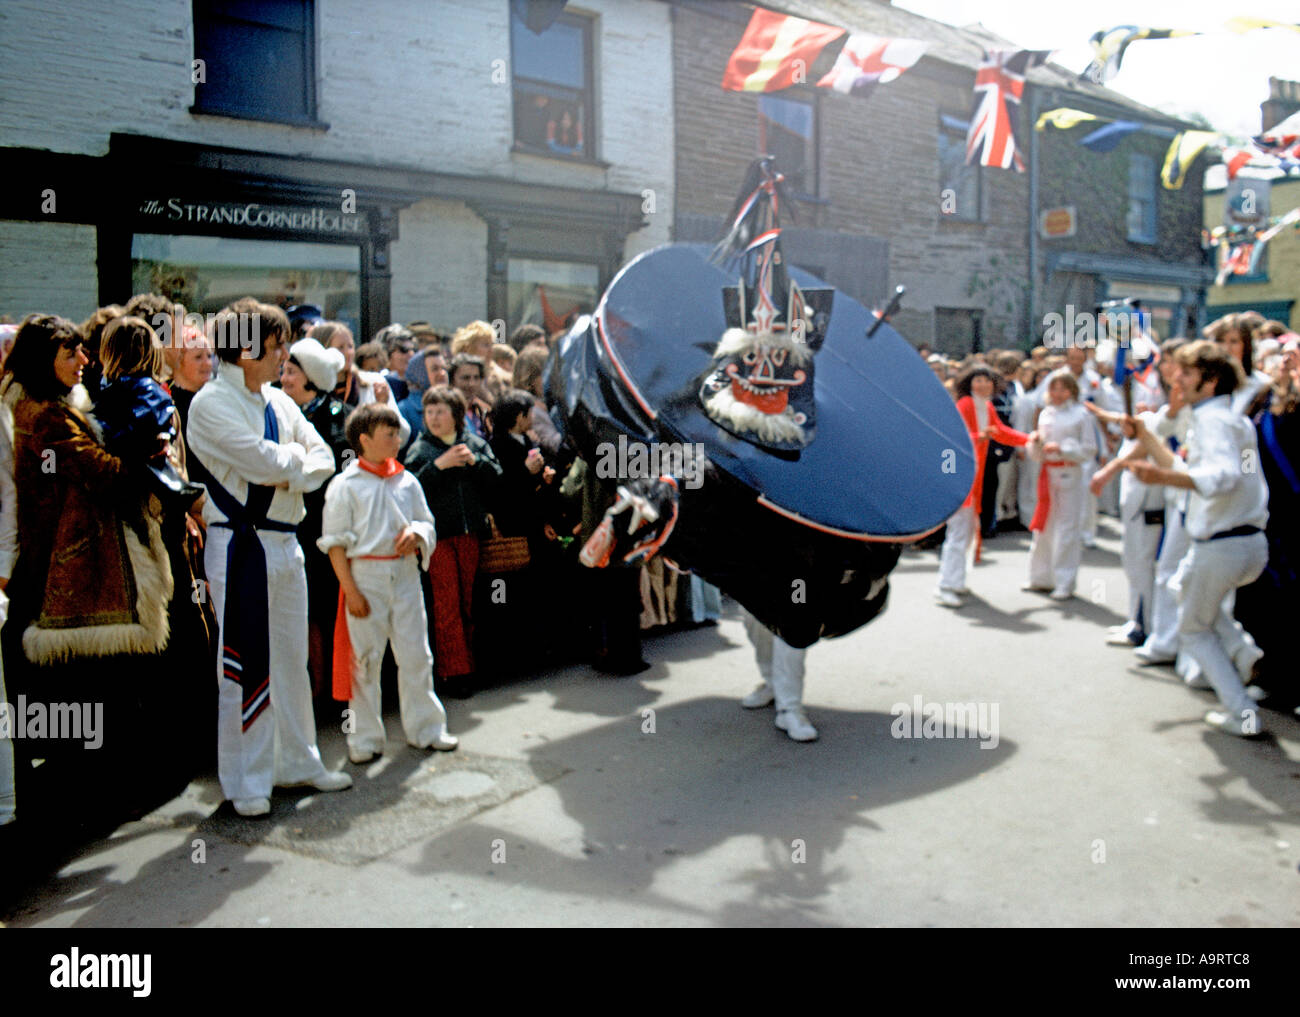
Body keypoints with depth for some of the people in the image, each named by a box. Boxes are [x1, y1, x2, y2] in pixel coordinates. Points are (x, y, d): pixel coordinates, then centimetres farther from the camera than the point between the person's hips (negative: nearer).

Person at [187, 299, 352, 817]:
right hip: (241, 544, -7)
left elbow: (322, 460, 7)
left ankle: (298, 761, 29)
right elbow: (264, 462, -20)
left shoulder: (278, 402, 12)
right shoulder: (211, 404, -10)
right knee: (244, 663, -1)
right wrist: (294, 455, -1)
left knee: (292, 657, 15)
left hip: (286, 541, 7)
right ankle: (247, 781, 11)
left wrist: (286, 472, -11)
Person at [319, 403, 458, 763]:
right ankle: (365, 738, 17)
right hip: (365, 574, -4)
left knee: (416, 654, 9)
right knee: (365, 658, 4)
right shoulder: (345, 486, -5)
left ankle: (425, 728, 24)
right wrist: (350, 590, -10)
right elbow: (335, 542, -5)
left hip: (404, 574, 4)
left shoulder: (407, 481, 7)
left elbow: (427, 523, 16)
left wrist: (416, 534, -9)